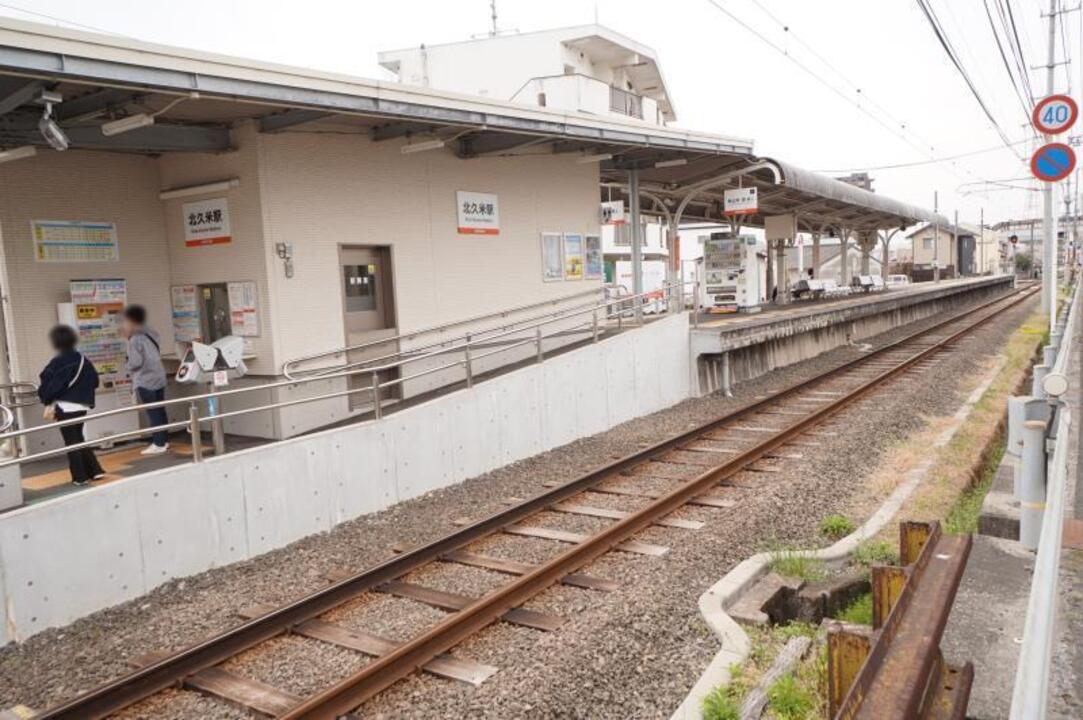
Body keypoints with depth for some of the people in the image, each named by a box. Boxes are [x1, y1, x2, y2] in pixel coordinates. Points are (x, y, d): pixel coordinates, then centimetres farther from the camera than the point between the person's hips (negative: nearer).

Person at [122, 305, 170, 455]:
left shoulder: (135, 339, -14)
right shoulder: (149, 334, 11)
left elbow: (136, 362, -19)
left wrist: (129, 368, 5)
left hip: (145, 381, -8)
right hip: (158, 377, 8)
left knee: (152, 413, -5)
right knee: (159, 410, 12)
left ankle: (158, 444, -4)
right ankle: (163, 440, 18)